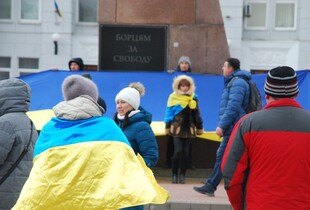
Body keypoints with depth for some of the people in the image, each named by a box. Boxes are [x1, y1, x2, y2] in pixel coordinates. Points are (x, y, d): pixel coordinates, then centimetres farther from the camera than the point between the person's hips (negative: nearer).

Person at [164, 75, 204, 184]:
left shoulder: (193, 98, 6)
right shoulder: (173, 97, -1)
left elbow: (197, 113, 13)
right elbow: (169, 112, 2)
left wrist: (200, 127, 15)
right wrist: (167, 126, 0)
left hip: (189, 129, 3)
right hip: (177, 128, -3)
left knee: (186, 152, 3)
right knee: (178, 151, -11)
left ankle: (182, 175, 11)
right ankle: (174, 174, 2)